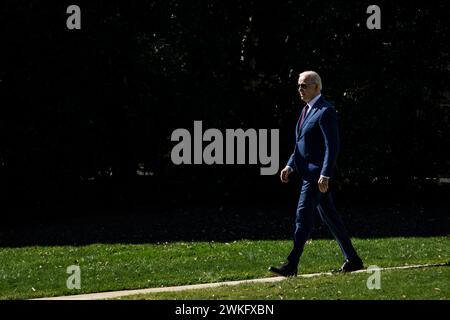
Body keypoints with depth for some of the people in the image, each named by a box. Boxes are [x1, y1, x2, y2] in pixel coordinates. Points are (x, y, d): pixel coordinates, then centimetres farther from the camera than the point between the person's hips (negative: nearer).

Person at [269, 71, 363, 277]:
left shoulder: (325, 111, -13)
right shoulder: (306, 110, 16)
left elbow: (332, 146, -18)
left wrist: (325, 175, -23)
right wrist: (290, 166, 13)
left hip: (317, 174, -10)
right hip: (307, 172, 10)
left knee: (304, 217, -10)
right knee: (329, 216, 12)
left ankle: (292, 265, -10)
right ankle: (352, 260, 16)